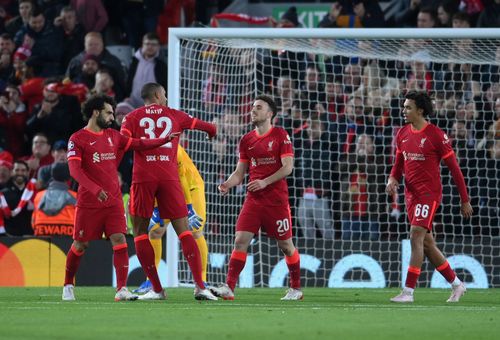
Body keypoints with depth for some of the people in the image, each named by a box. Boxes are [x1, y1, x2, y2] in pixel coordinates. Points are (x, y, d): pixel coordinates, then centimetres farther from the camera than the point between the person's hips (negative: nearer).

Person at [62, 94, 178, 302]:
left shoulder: (113, 136, 13)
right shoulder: (77, 139, -7)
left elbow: (138, 144, 19)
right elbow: (74, 169, -17)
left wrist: (165, 140, 11)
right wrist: (95, 189, -29)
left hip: (113, 201, 5)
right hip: (89, 203, -5)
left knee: (119, 240, -10)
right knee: (80, 245, 4)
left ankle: (121, 290, -14)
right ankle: (68, 286, 24)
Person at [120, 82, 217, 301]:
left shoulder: (133, 117, 11)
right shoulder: (174, 115, 16)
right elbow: (209, 128, 29)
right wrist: (212, 132, 51)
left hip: (143, 178, -1)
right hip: (169, 177, 1)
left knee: (140, 232, 9)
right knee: (183, 230, 2)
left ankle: (156, 289, 4)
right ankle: (200, 286, -11)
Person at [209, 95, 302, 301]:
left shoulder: (280, 135, -4)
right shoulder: (247, 140, 11)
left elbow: (288, 167, -11)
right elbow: (240, 172, 13)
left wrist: (265, 182, -20)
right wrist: (228, 184, -7)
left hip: (276, 199, -4)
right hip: (253, 199, 4)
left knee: (286, 245, 4)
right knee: (240, 240, -10)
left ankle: (296, 289, 19)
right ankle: (229, 288, -14)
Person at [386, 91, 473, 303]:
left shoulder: (436, 135, -11)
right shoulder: (403, 134, 8)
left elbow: (454, 168, -7)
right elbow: (399, 164, 19)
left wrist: (465, 200, -5)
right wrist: (392, 180, -4)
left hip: (429, 193, -8)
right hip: (411, 194, 8)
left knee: (416, 237, -16)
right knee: (426, 244, 11)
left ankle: (408, 292, -17)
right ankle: (456, 284, 24)